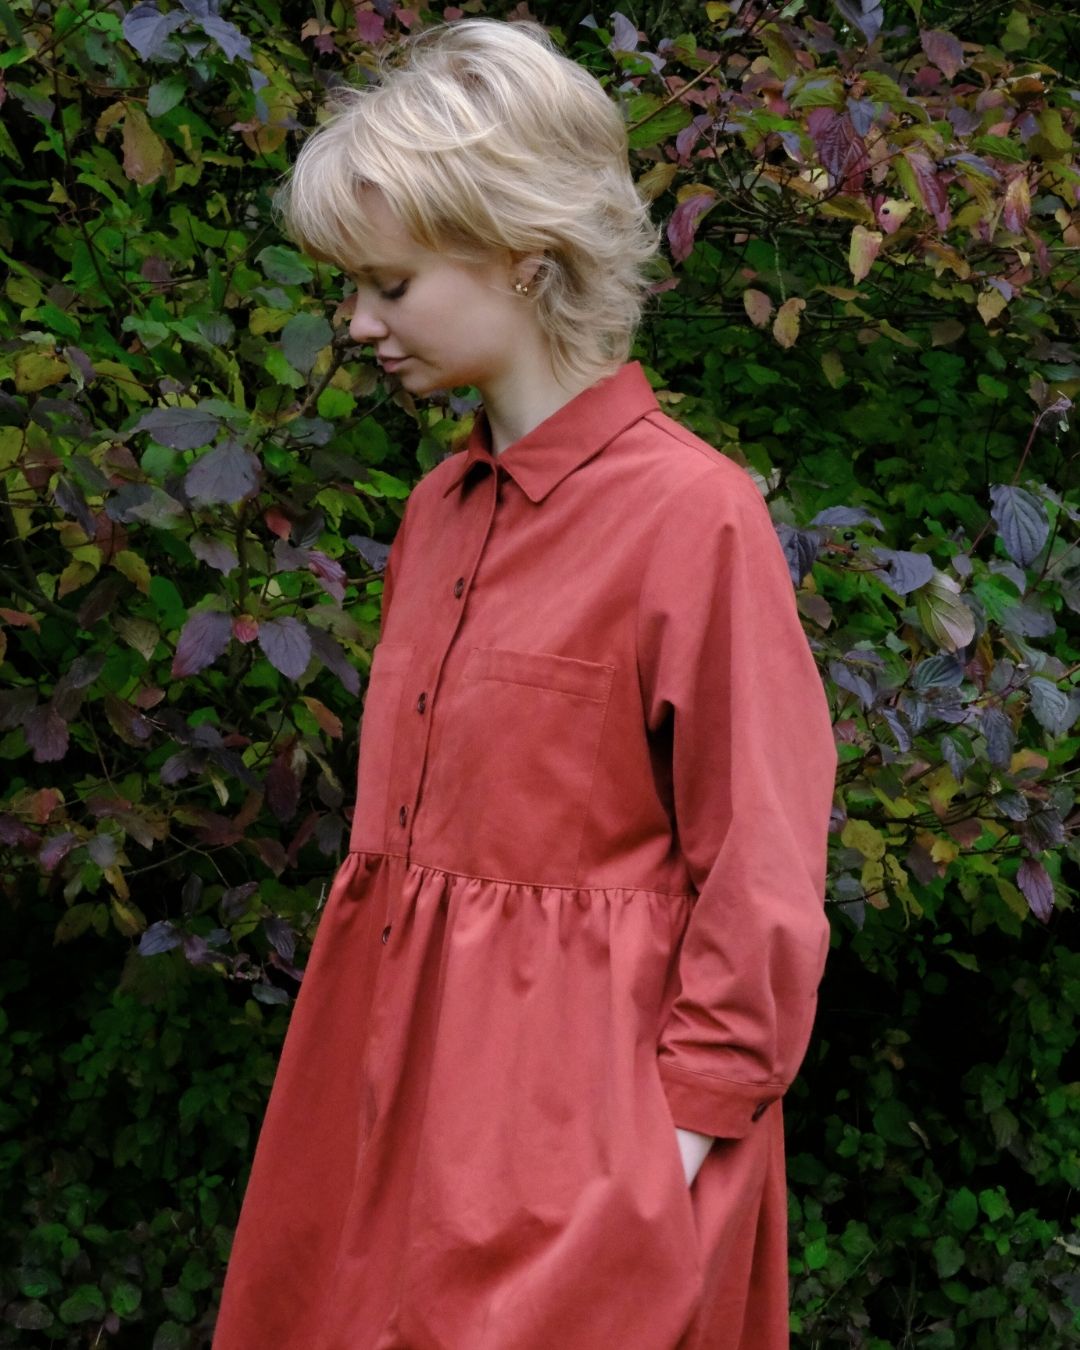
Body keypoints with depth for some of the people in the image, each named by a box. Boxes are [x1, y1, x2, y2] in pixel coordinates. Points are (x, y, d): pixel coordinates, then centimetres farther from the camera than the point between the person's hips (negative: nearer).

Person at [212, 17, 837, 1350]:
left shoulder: (691, 514, -15)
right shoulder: (440, 507, 8)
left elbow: (757, 875, -13)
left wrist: (686, 1120, -13)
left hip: (574, 1085, -7)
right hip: (399, 1065, 7)